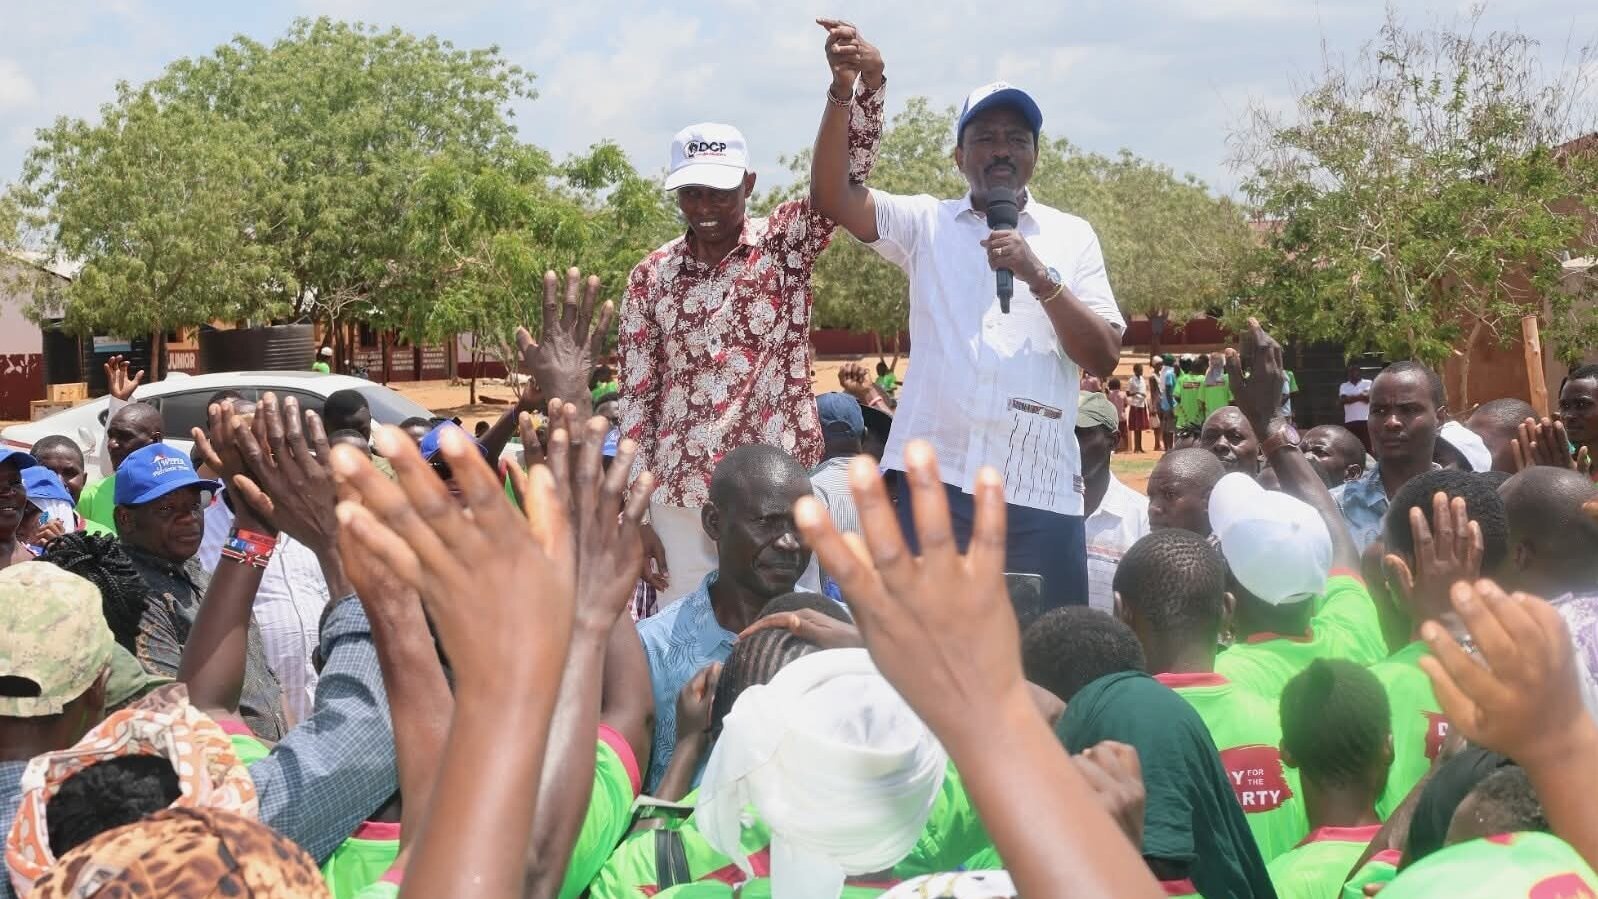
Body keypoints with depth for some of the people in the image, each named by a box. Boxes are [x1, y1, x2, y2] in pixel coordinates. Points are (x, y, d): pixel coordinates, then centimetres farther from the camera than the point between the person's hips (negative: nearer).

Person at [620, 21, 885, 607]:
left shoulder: (785, 242, -1)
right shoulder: (651, 277, 3)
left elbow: (845, 177, -17)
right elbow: (636, 398, 5)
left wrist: (861, 85, -35)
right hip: (680, 493, 2)